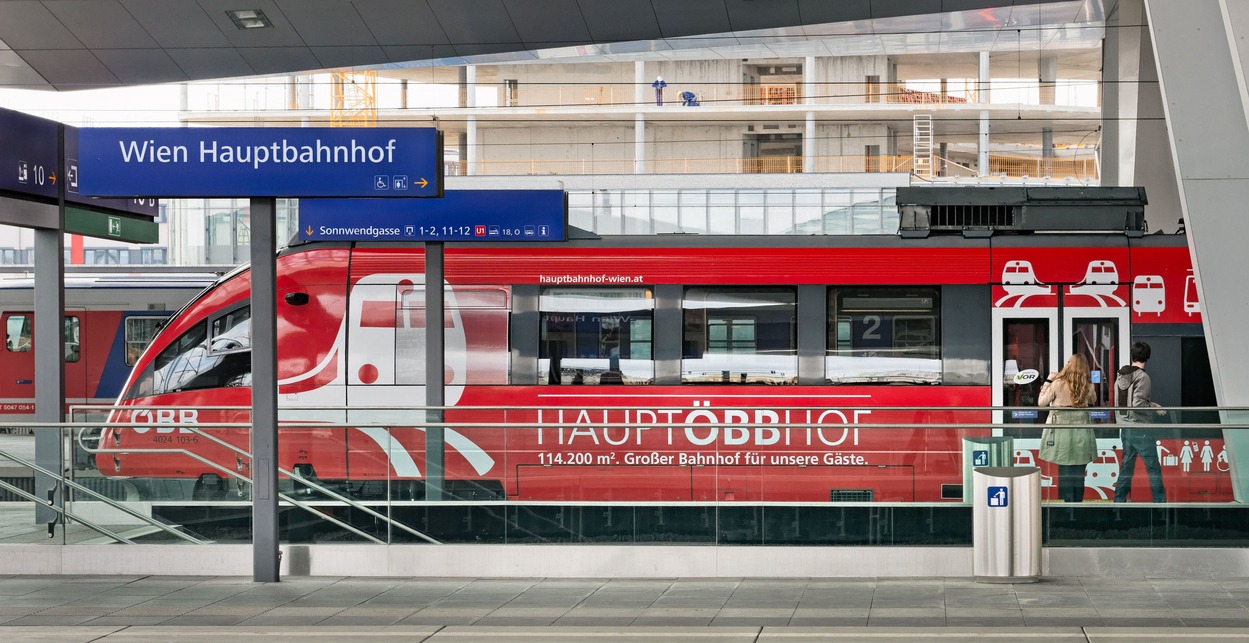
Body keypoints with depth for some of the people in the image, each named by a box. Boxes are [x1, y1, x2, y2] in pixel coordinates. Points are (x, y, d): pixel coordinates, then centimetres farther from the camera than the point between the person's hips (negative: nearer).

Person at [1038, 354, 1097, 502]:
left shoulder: (1057, 383, -11)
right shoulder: (1088, 386, -2)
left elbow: (1042, 402, -2)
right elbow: (1093, 399, 20)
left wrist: (1048, 381, 5)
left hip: (1061, 431, -2)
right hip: (1081, 432, 2)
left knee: (1064, 471, 2)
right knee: (1079, 471, 10)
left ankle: (1068, 502, 0)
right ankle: (1078, 502, 14)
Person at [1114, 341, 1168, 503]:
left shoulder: (1121, 376, 8)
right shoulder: (1142, 377, -14)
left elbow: (1119, 402, 10)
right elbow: (1138, 404, -21)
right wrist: (1154, 407, -4)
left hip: (1125, 428, 7)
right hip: (1140, 429, -7)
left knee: (1126, 466, 12)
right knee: (1153, 468, 0)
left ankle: (1119, 500, 12)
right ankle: (1160, 502, 1)